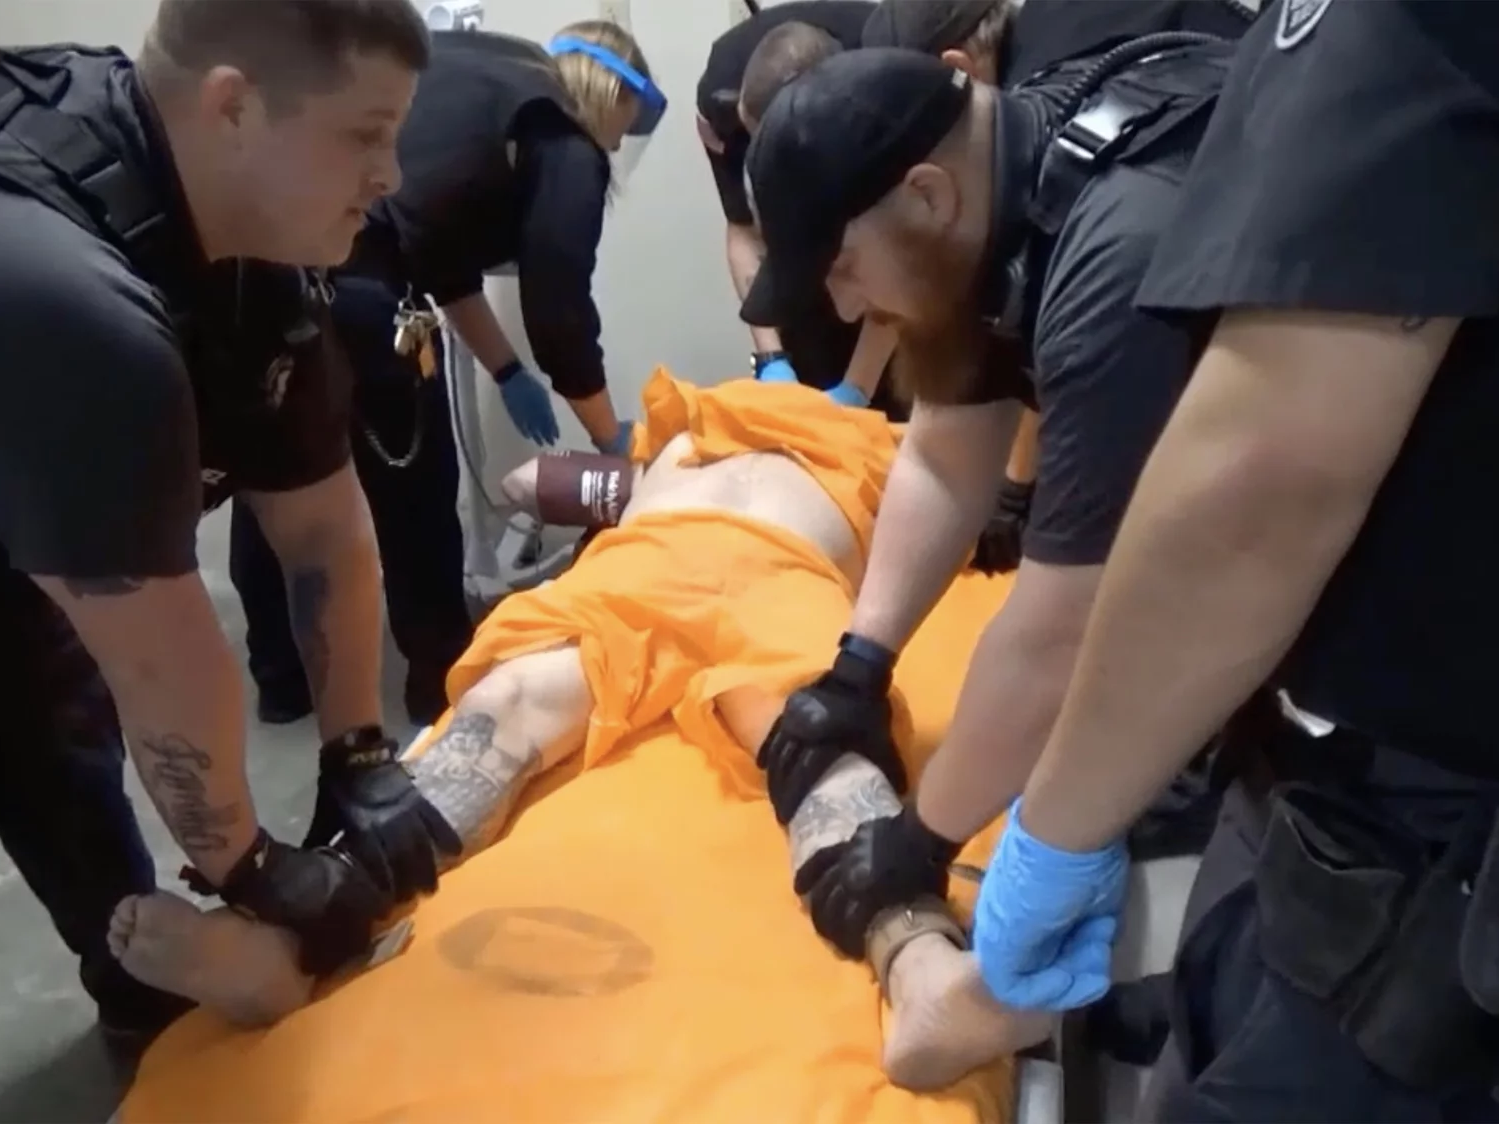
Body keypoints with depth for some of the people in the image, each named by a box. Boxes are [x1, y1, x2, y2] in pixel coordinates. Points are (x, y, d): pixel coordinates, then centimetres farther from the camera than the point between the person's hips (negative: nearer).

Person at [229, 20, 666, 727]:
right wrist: (611, 440, 17)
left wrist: (507, 373, 31)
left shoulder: (476, 74, 27)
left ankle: (280, 678, 37)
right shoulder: (568, 150, 5)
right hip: (346, 278, -8)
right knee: (413, 485, 12)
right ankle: (442, 681, 30)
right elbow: (558, 316, 2)